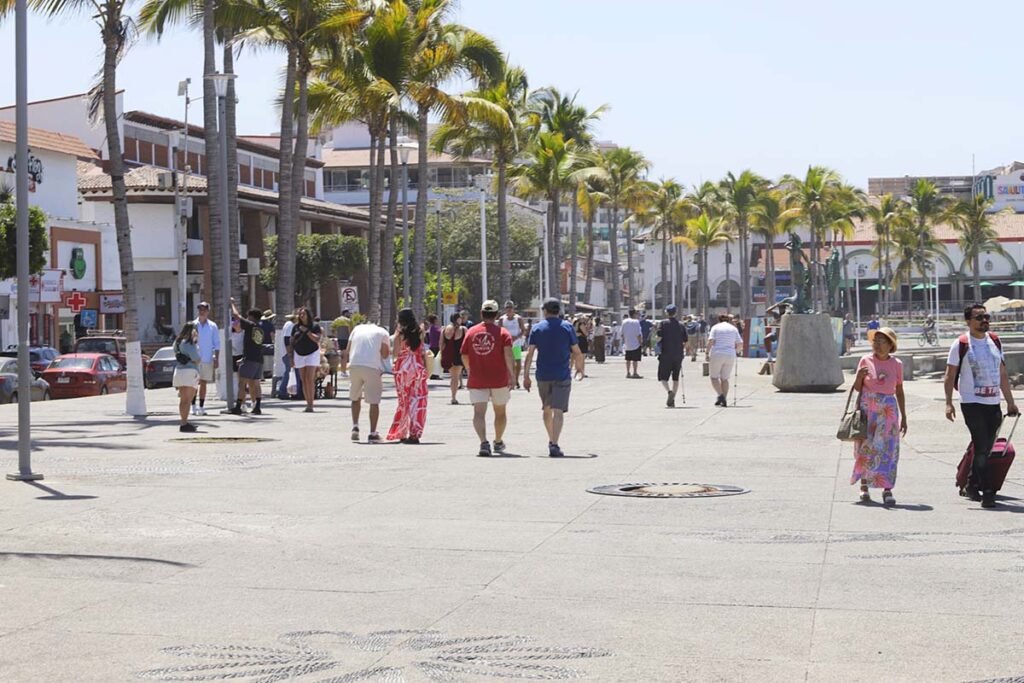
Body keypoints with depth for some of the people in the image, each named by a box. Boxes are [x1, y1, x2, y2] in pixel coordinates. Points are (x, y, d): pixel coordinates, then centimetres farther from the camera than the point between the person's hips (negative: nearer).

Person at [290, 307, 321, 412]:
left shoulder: (314, 326, -4)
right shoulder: (296, 327, 6)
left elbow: (317, 339, -16)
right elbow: (292, 343, 10)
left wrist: (306, 331, -19)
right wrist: (292, 358, 7)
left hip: (312, 354, -4)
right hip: (299, 355, 4)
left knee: (309, 379, -14)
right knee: (303, 380, 3)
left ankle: (310, 404, -14)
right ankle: (308, 404, 8)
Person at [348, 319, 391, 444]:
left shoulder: (357, 329, 20)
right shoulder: (382, 332, 13)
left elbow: (348, 349, 15)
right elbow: (385, 354, 7)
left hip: (354, 366, 3)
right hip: (372, 367, -3)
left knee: (355, 398, 22)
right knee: (374, 402, 4)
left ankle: (355, 427, 13)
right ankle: (372, 434, 1)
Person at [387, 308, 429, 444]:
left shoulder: (400, 333, -4)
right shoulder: (418, 333, 5)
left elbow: (396, 353, -6)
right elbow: (422, 352, 5)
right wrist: (425, 368, 10)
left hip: (403, 368, -1)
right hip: (418, 367, 1)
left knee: (404, 401, 9)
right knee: (417, 400, 3)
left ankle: (402, 433, 12)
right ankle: (414, 434, -3)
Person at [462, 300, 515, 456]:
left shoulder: (471, 332, 4)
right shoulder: (503, 332, -3)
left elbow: (464, 357, 9)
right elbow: (508, 354, -18)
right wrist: (512, 374, -17)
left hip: (477, 380, 0)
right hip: (499, 379, 0)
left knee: (479, 413, -7)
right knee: (500, 412, 19)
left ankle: (484, 442, -28)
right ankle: (498, 442, 34)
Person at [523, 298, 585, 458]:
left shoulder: (537, 328, 2)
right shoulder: (567, 327, -1)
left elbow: (529, 354, -2)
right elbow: (577, 353, 1)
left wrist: (526, 376, 3)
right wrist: (580, 369, 17)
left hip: (543, 376, 2)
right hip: (562, 376, -2)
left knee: (547, 409, 19)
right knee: (558, 411, -6)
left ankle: (551, 440, 31)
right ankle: (554, 445, -19)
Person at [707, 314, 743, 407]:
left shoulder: (716, 327, 3)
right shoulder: (734, 329, 12)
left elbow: (710, 341, -10)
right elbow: (740, 344, 6)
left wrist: (707, 353, -8)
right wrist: (736, 351, 23)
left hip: (717, 355, -3)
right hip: (730, 356, 3)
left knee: (714, 377, 6)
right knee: (725, 378, 12)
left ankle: (720, 395, -16)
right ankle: (724, 400, 5)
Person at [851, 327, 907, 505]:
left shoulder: (896, 364, 2)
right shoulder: (866, 360, -1)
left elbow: (899, 391, 9)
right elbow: (857, 388, 3)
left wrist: (903, 417, 9)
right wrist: (860, 376, -18)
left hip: (888, 410, 0)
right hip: (867, 409, 0)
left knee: (888, 449, -6)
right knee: (866, 447, 4)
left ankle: (887, 490, -6)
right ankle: (864, 486, 16)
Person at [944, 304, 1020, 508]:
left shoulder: (995, 342, 11)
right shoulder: (961, 345, -5)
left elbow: (1002, 374, 16)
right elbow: (950, 376, -3)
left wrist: (1010, 402, 15)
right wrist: (948, 403, -10)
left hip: (993, 404, 5)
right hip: (972, 403, -5)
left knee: (985, 449, 10)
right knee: (981, 447, -10)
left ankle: (973, 485, 25)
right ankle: (987, 492, -9)